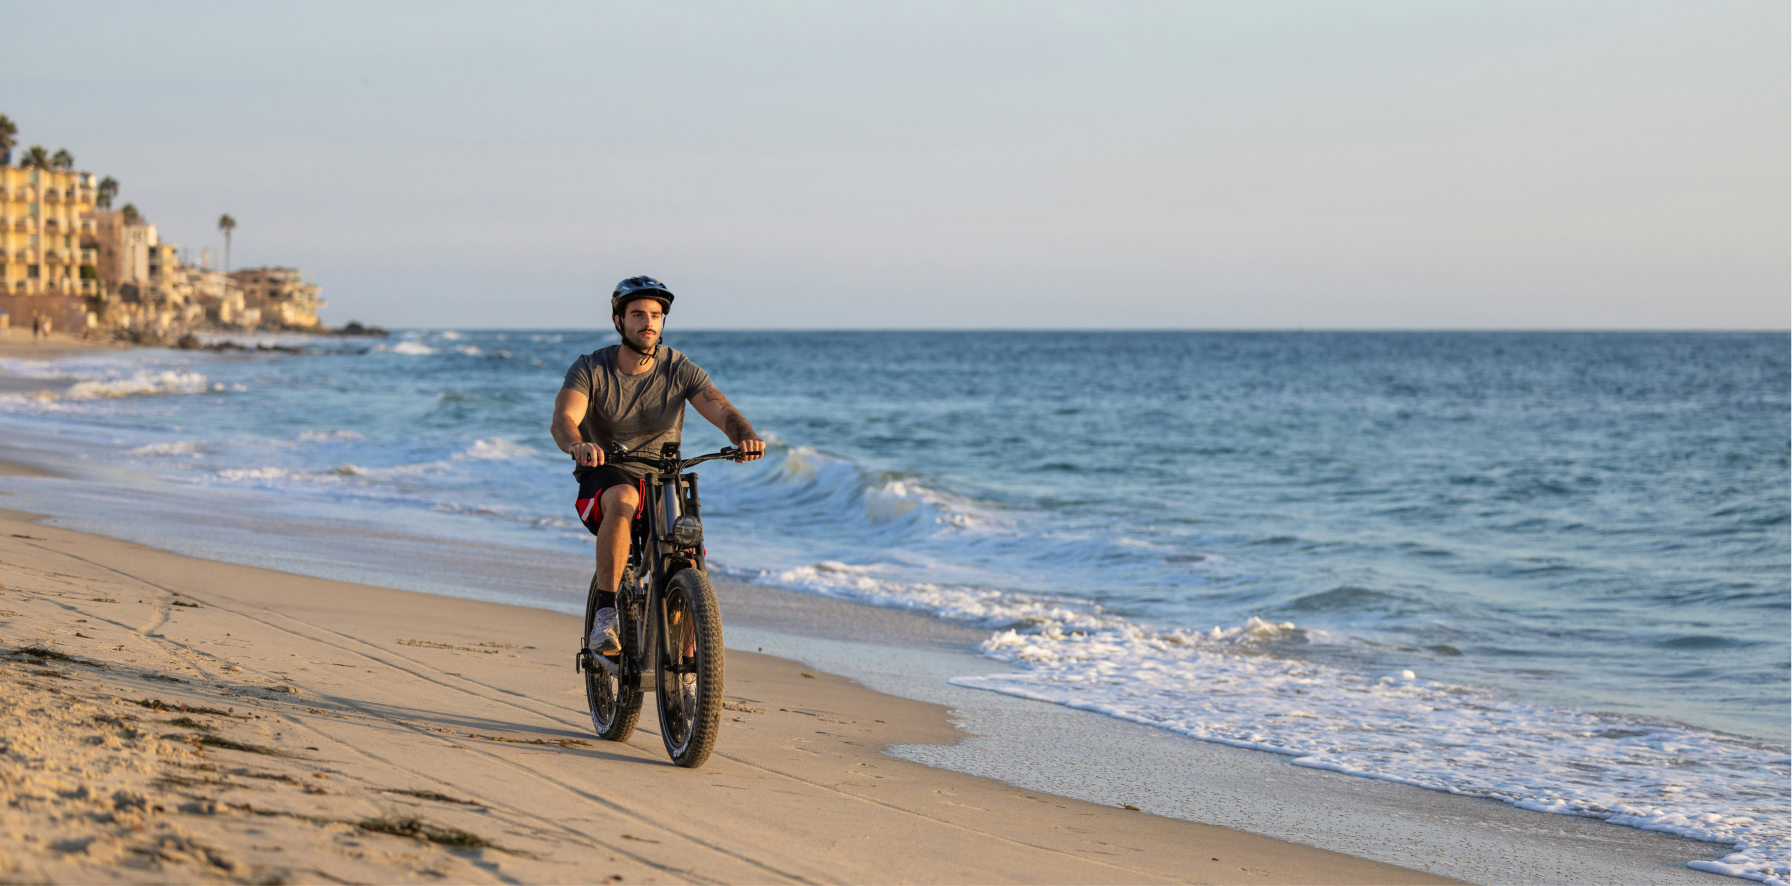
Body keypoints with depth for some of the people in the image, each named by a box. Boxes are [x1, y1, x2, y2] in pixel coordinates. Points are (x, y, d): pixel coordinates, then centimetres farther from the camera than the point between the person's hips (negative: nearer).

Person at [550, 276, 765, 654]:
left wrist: (747, 436, -42)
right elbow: (564, 419, -27)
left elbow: (723, 410, -18)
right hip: (605, 476, -3)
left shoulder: (679, 369, -5)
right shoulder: (590, 369, -10)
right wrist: (577, 444, -52)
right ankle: (605, 615, -33)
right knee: (622, 500, -39)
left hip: (662, 480, 3)